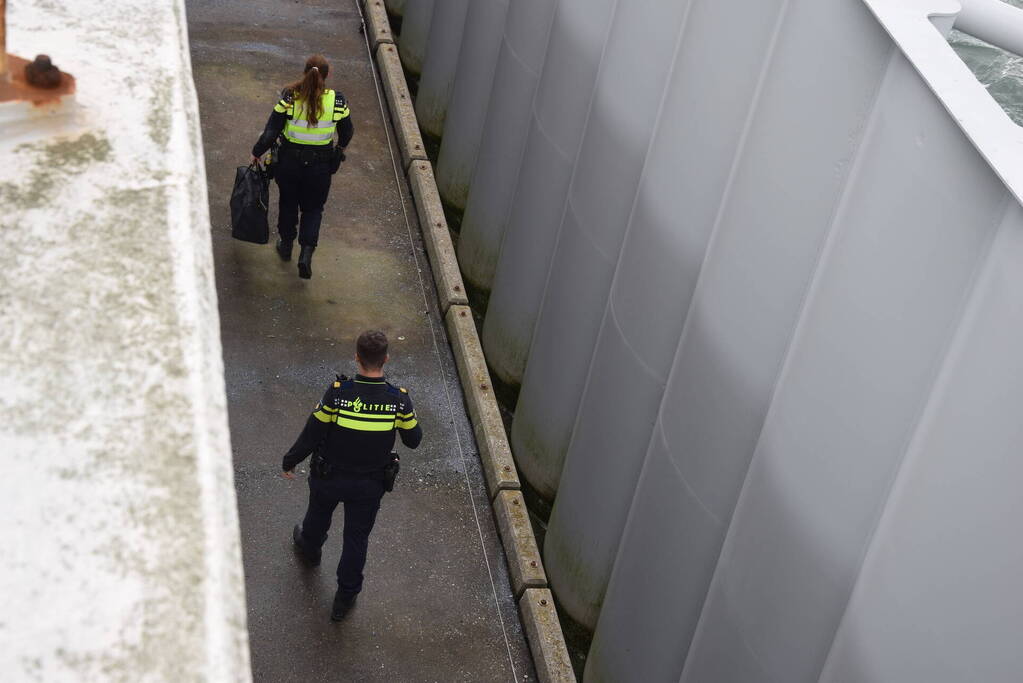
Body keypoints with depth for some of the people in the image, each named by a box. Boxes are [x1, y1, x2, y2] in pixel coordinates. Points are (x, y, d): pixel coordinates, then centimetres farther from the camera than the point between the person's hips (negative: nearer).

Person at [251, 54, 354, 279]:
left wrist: (257, 152, 3)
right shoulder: (336, 101, -13)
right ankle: (306, 252, 2)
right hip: (320, 165, 0)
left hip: (289, 161, 0)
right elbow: (347, 132, 1)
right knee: (313, 208, 17)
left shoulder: (289, 97, -16)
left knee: (288, 202, 24)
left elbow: (271, 132, -13)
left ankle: (286, 244, 41)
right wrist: (340, 147, 23)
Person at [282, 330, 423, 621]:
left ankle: (309, 548, 62)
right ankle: (345, 597, 33)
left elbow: (311, 434, -16)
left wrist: (290, 461, 1)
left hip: (329, 476, 0)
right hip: (369, 486, 0)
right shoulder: (399, 399, -22)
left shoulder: (337, 393, -27)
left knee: (318, 516, 31)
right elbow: (413, 440, -8)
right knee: (357, 539, 19)